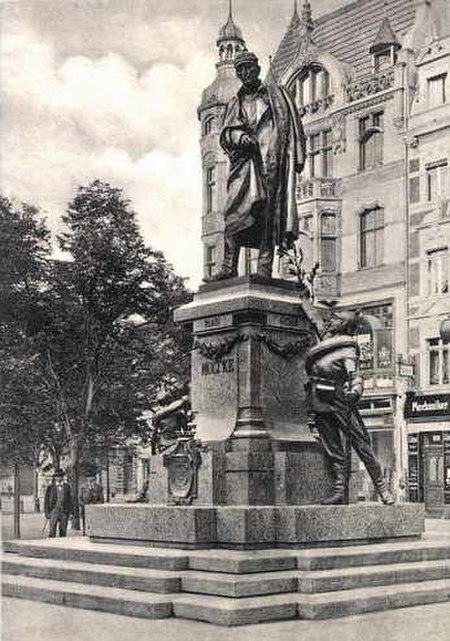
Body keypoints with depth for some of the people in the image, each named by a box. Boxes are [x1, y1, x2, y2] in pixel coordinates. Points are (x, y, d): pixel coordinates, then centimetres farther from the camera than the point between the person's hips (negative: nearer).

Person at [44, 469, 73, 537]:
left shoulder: (67, 487, 9)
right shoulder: (50, 487, 3)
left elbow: (70, 500, 12)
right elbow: (46, 500, 4)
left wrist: (70, 511, 5)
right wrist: (47, 512, -1)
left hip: (64, 511, 2)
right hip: (54, 511, -2)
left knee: (63, 531, 3)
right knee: (52, 532, -6)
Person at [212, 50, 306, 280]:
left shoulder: (275, 93, 15)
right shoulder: (236, 103, 24)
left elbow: (291, 125, 9)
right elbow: (225, 134, 14)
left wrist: (297, 157, -1)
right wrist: (239, 136, -9)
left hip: (271, 159, -3)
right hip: (245, 160, 3)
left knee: (268, 213, -10)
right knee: (236, 209, -12)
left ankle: (265, 268, -15)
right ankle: (229, 266, -14)